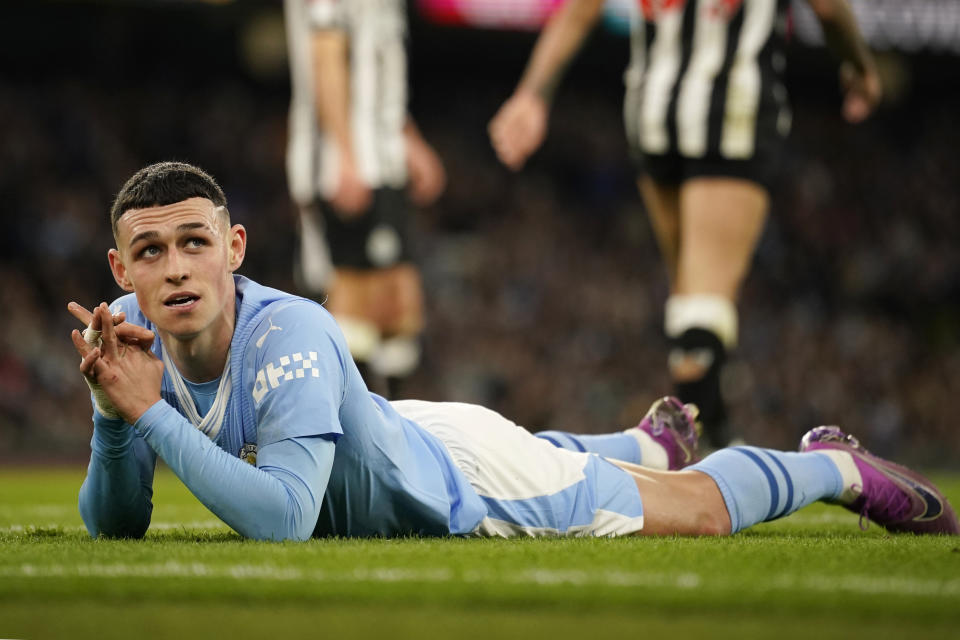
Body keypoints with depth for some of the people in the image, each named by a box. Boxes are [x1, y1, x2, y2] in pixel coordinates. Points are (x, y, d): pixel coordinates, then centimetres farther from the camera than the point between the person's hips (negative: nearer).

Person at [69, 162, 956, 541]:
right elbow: (114, 526, -16)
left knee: (700, 508, 15)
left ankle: (836, 466, 41)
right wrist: (112, 416, -34)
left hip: (465, 473, -6)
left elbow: (282, 518, -49)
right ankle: (651, 442, 68)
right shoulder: (128, 335, -23)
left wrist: (152, 414, -50)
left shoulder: (289, 336, -41)